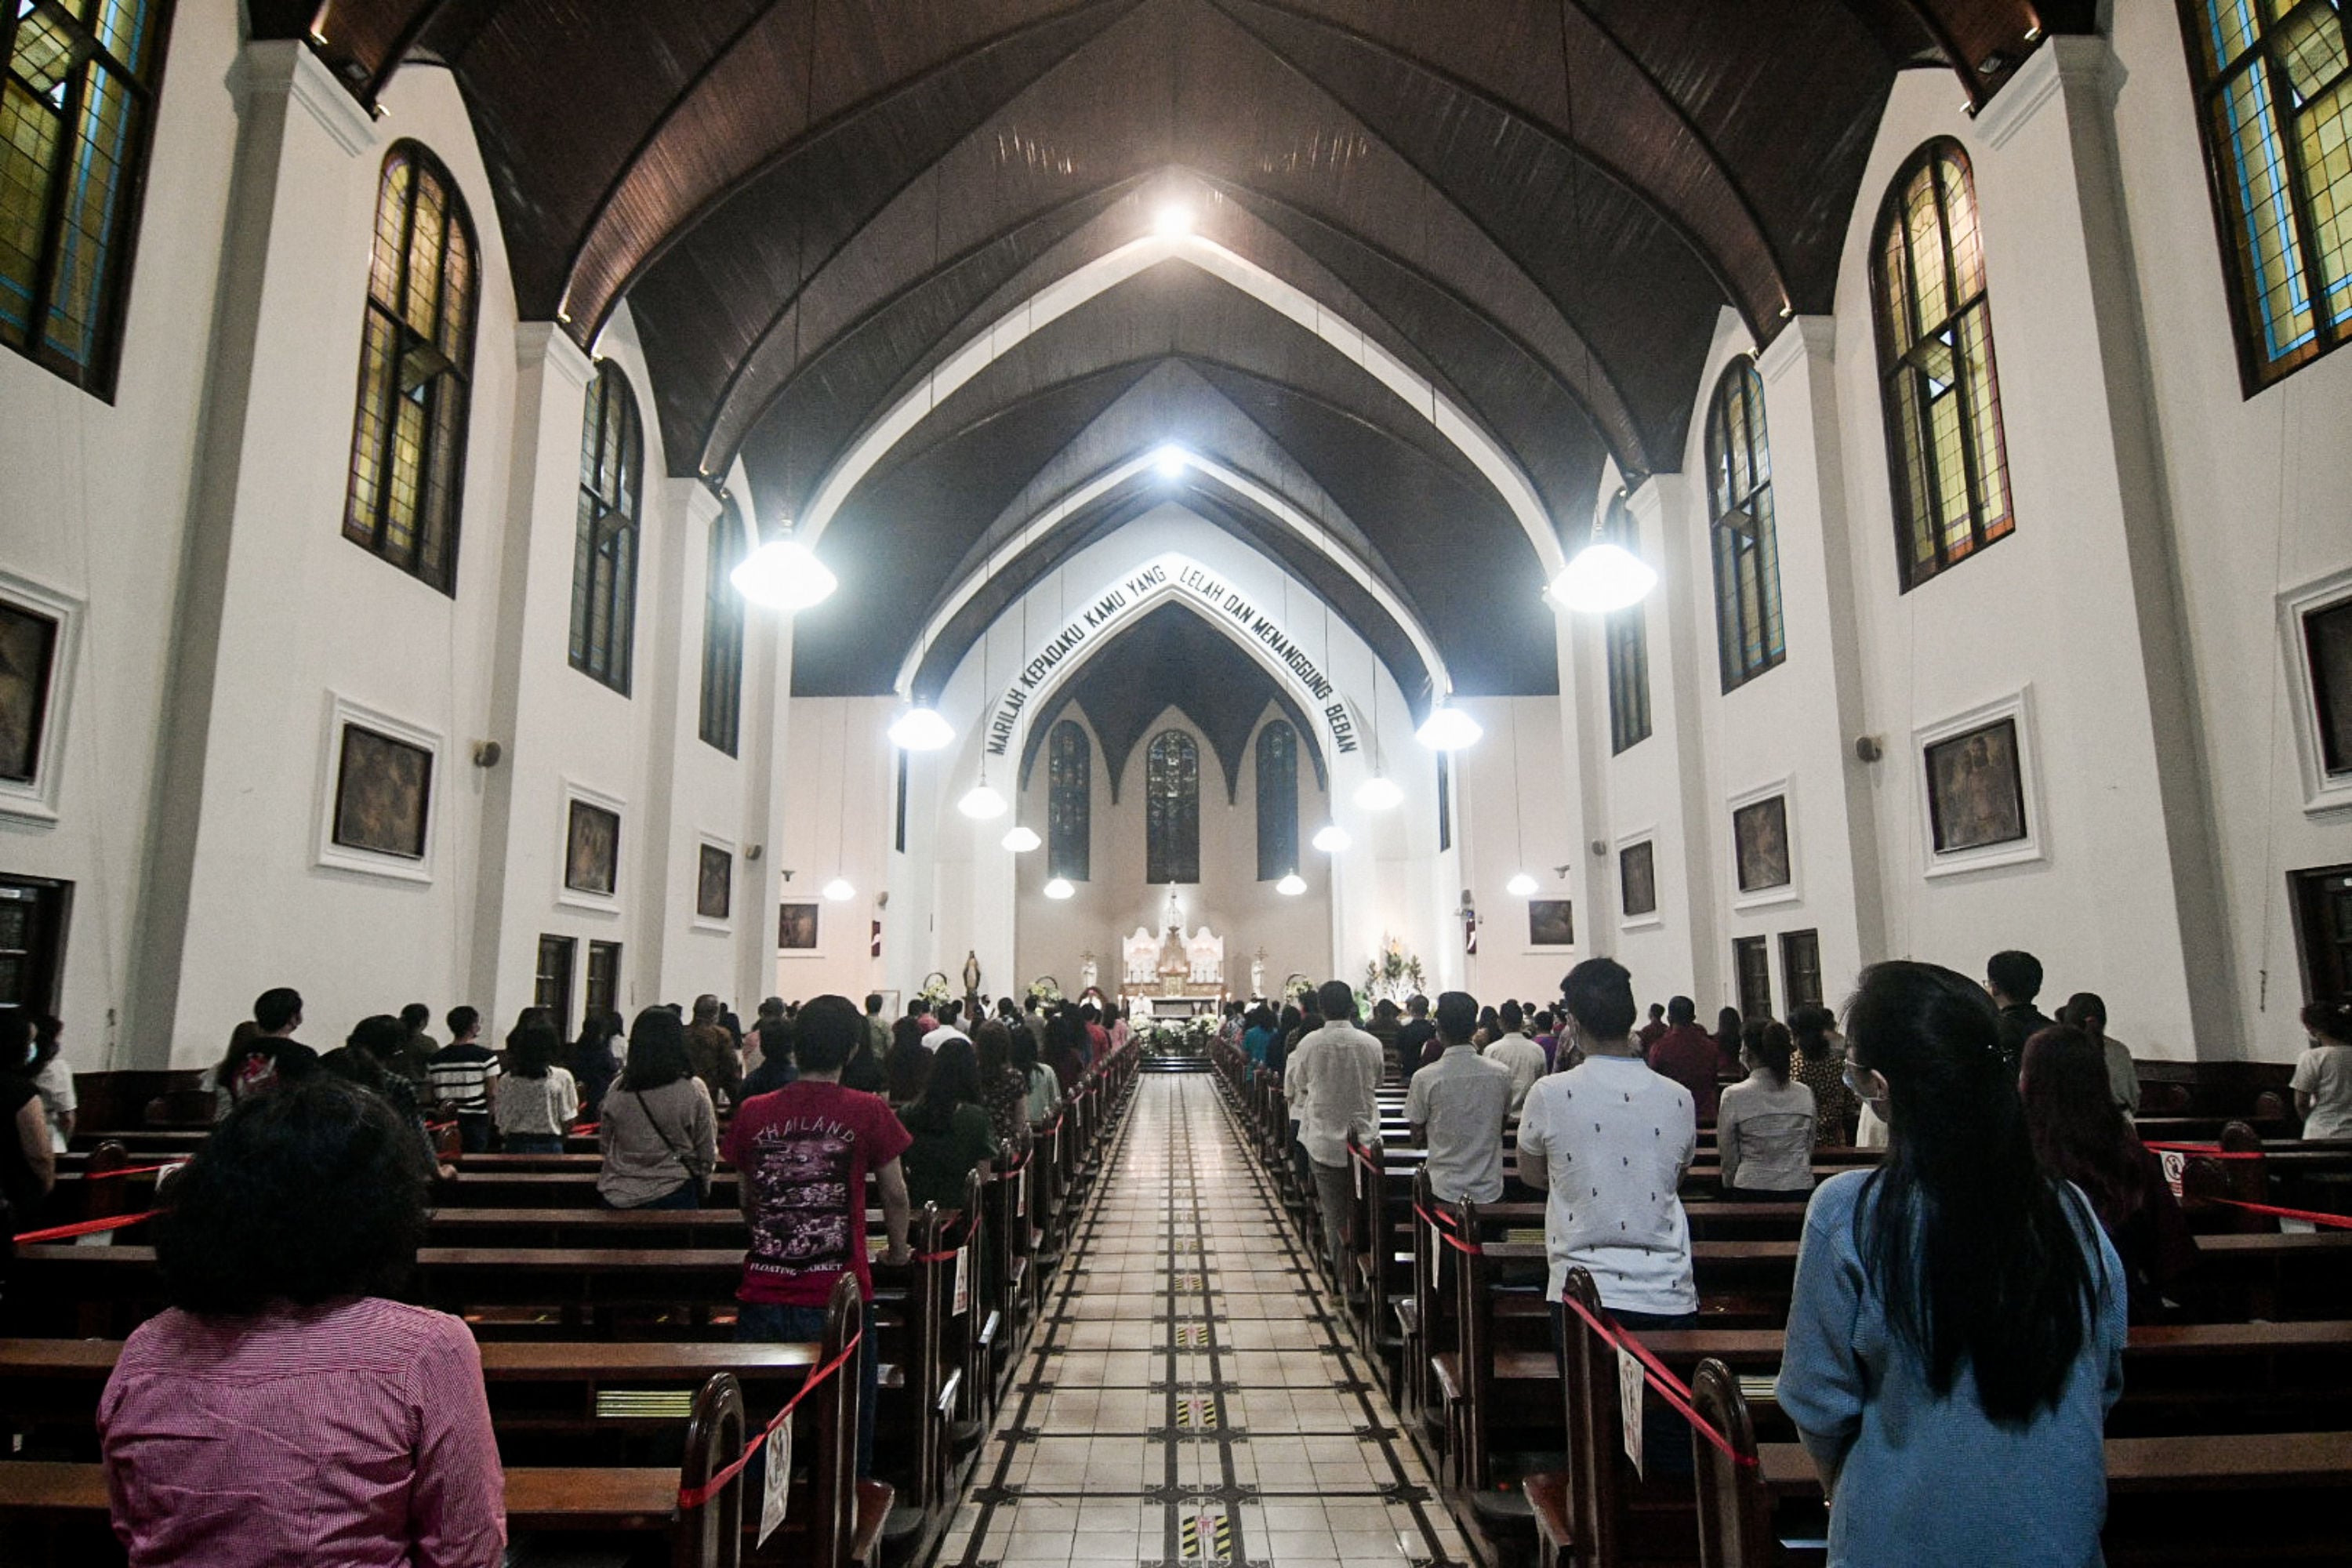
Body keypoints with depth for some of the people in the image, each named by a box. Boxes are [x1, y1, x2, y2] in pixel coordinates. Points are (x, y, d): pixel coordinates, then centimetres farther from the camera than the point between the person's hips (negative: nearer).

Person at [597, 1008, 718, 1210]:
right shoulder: (694, 1090, -12)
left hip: (619, 1198, 2)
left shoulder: (618, 1089, -6)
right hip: (675, 1195, -2)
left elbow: (604, 1146, 7)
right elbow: (708, 1154, -4)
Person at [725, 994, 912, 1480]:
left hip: (763, 1299, 2)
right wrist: (898, 1251, 21)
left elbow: (745, 1197, 14)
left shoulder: (752, 1113, 0)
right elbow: (895, 1194, 2)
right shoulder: (868, 1112, -7)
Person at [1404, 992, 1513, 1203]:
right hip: (1490, 1191, 2)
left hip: (1445, 1192, -2)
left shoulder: (1424, 1078, -14)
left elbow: (1418, 1138, -2)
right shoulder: (1501, 1074, -6)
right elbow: (1501, 1127, 8)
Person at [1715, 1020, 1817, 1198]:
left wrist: (1730, 1187, 13)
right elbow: (1809, 1149, 12)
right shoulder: (1805, 1094, 0)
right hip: (1801, 1188, 4)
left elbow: (1728, 1156, -2)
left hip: (1751, 1190, -3)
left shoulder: (1734, 1096, -10)